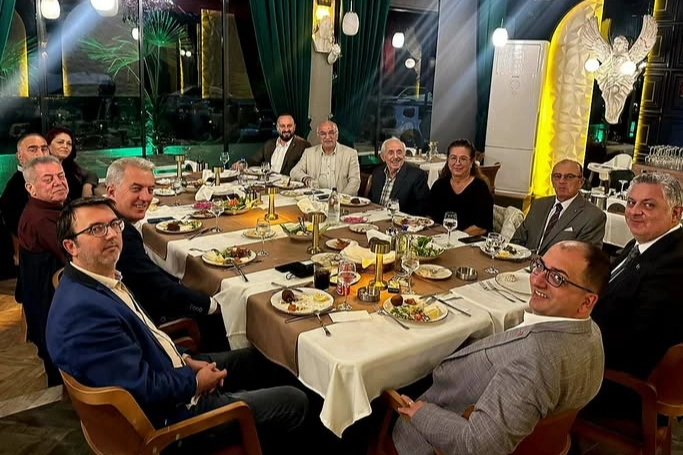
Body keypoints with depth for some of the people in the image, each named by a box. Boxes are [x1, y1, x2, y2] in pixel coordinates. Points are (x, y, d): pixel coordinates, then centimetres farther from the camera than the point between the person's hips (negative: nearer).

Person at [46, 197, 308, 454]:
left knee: (254, 359, 23)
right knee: (294, 403, -2)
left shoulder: (105, 279, -1)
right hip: (167, 417, -10)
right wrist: (196, 383, -13)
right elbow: (144, 390, -29)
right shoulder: (84, 312, -31)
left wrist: (185, 360, 1)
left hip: (170, 375, 10)